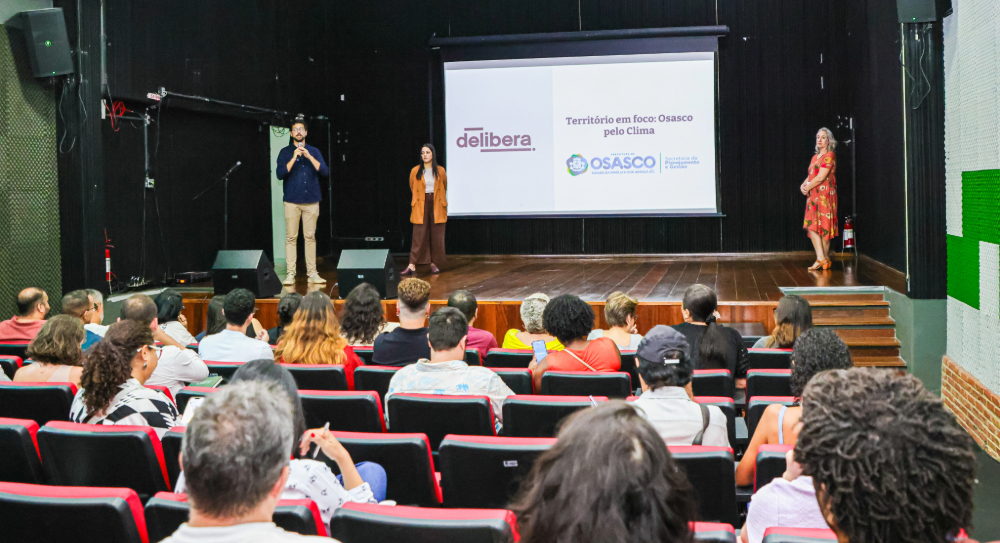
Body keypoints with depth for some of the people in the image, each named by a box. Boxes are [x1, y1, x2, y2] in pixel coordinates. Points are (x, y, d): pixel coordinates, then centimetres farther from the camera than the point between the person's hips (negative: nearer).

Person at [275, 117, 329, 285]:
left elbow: (325, 172, -1)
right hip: (292, 201, -1)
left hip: (311, 200, 1)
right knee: (291, 237, -3)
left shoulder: (314, 152, 10)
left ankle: (312, 273, 6)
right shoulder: (285, 152, 5)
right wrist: (294, 157, -13)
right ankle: (291, 274, -1)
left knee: (310, 237, 2)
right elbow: (280, 174, -6)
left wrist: (309, 157, -11)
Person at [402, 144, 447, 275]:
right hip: (421, 206, -1)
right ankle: (412, 266, -8)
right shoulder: (415, 171, 2)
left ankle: (434, 264, 11)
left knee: (436, 236, 2)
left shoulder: (440, 171, 3)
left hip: (437, 206, 1)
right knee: (419, 236, -6)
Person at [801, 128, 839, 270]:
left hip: (824, 195, -8)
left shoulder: (830, 155, -7)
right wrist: (803, 185, -2)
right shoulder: (815, 157, 18)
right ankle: (821, 258, 0)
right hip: (813, 196, 8)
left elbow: (820, 177, -14)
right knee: (811, 226, 0)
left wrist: (808, 188, -4)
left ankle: (824, 258, 1)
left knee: (823, 226, -6)